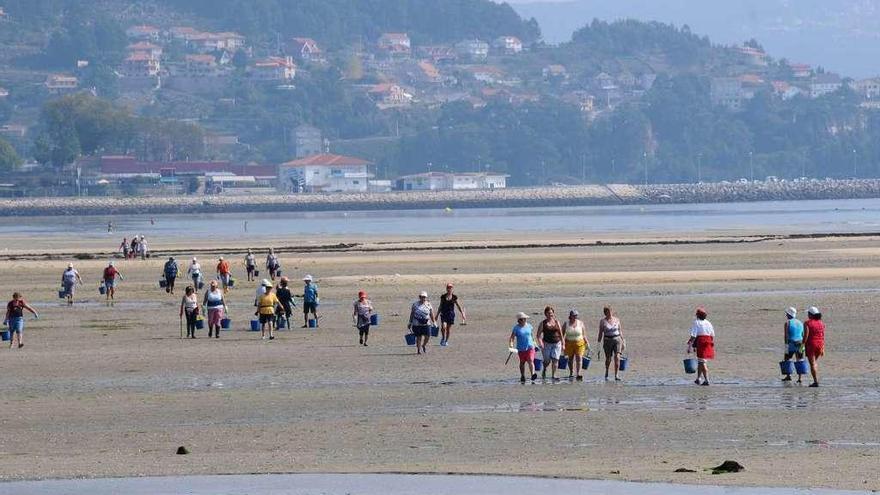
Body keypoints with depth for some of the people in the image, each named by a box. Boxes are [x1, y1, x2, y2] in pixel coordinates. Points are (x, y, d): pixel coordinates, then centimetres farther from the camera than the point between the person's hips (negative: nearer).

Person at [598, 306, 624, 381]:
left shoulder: (617, 320, 6)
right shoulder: (603, 321, 0)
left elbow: (620, 331, 12)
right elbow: (600, 333, 2)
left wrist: (622, 341, 11)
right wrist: (599, 343, -3)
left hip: (617, 339, 1)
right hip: (607, 340, -1)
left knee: (617, 357, -13)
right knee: (608, 359, 6)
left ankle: (616, 375, -13)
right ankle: (606, 373, 34)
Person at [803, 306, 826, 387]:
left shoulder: (807, 323, -10)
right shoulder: (821, 323, 6)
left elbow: (806, 336, -16)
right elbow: (823, 336, 7)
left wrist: (802, 345, -8)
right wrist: (823, 349, 10)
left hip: (811, 344, -6)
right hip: (820, 344, 6)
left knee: (812, 363, -3)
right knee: (815, 362, 22)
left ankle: (816, 381, -10)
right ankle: (816, 380, 18)